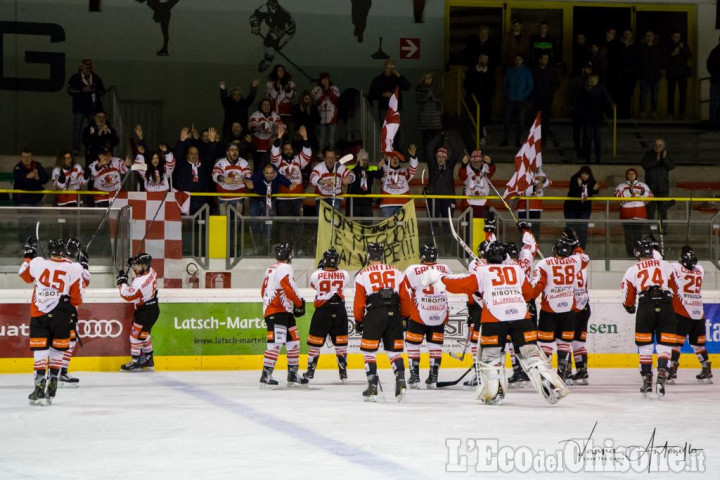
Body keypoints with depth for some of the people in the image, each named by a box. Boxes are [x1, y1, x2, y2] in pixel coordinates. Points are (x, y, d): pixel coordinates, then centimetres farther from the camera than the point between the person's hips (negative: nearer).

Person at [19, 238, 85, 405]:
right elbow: (78, 299, -3)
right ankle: (52, 384, 18)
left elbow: (25, 275, 18)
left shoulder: (37, 263, -5)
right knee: (57, 349, 14)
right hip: (61, 315, 0)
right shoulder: (74, 269, -6)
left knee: (40, 349, 0)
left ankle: (40, 387, -11)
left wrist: (28, 255, 29)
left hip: (39, 314, 0)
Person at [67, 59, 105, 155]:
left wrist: (95, 90, -5)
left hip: (93, 107, 3)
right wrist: (83, 90, -13)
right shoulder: (75, 78, 5)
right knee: (77, 128, -6)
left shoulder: (96, 79, 14)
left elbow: (102, 92, 15)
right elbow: (70, 90, -4)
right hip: (80, 108, -3)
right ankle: (76, 149, -4)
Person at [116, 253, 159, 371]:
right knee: (144, 334, 20)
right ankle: (148, 359, 30)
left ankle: (135, 362, 5)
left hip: (146, 311, -10)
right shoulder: (150, 271, -2)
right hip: (152, 308, 10)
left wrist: (121, 282, -17)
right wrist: (131, 263, 4)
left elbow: (127, 295, -30)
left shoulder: (141, 281, -31)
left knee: (136, 334, -3)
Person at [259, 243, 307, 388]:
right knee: (276, 343, -16)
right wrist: (299, 303, -5)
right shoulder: (284, 268, -11)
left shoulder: (270, 269, 19)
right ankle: (266, 376, -19)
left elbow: (264, 291, 23)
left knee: (293, 341, 12)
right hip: (277, 312, -10)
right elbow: (289, 289, -19)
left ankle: (293, 376, 16)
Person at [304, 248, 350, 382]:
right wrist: (334, 270, 22)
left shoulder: (317, 274, -12)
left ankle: (310, 371, 12)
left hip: (322, 312, -2)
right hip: (339, 312, 2)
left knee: (315, 341, 8)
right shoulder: (344, 275, -8)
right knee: (340, 342, 10)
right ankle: (343, 371, 12)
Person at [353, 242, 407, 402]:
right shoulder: (397, 273, 10)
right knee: (394, 351, 11)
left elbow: (359, 303, 1)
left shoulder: (362, 275, 2)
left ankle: (373, 388, -2)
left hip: (373, 317, -3)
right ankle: (400, 381, -5)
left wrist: (358, 321, 13)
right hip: (394, 316, 3)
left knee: (369, 352, 4)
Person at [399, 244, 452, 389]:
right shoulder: (445, 269, 2)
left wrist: (405, 315, 6)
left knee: (413, 344, 11)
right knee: (435, 345, 14)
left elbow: (404, 294, -6)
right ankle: (433, 378, 12)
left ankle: (414, 377, 11)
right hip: (440, 316, 3)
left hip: (419, 316, -3)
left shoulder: (412, 271, -9)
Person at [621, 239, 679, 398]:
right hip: (666, 307, 1)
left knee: (645, 345, 12)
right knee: (665, 345, 3)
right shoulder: (666, 266, 17)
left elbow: (627, 297, 17)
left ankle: (647, 381, 12)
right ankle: (662, 376, -15)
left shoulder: (632, 270, 14)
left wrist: (630, 307, 37)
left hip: (645, 308, -1)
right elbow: (677, 289, 20)